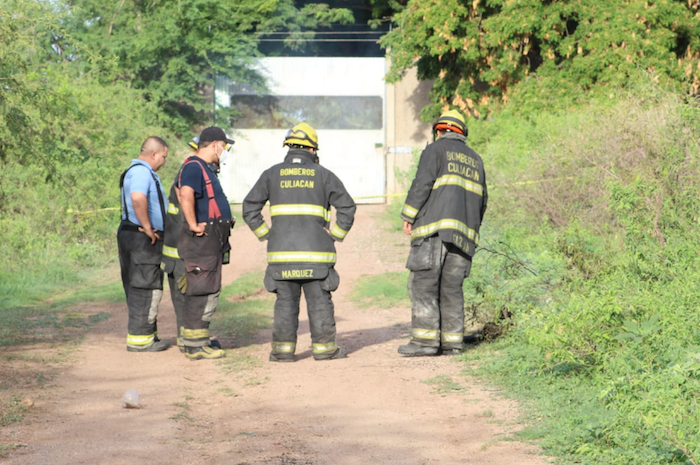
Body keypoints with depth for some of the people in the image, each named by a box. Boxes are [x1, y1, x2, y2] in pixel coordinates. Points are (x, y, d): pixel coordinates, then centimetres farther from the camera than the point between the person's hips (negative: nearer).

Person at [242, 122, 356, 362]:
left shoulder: (273, 174, 7)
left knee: (286, 301, 5)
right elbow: (347, 206, 0)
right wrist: (335, 235, 6)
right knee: (319, 301, 5)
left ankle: (283, 349, 4)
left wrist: (266, 234, 8)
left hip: (281, 250, 1)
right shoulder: (322, 174, 4)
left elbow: (250, 207, 5)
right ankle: (324, 347, 7)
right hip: (315, 250, -1)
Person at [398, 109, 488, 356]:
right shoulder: (475, 159, 22)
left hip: (434, 227, -6)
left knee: (423, 283, -7)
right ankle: (452, 341, 3)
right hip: (463, 234, 6)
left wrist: (408, 216, -4)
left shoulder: (435, 150, 3)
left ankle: (425, 339, -14)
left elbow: (422, 184, -9)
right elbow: (482, 199, 22)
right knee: (451, 287, 8)